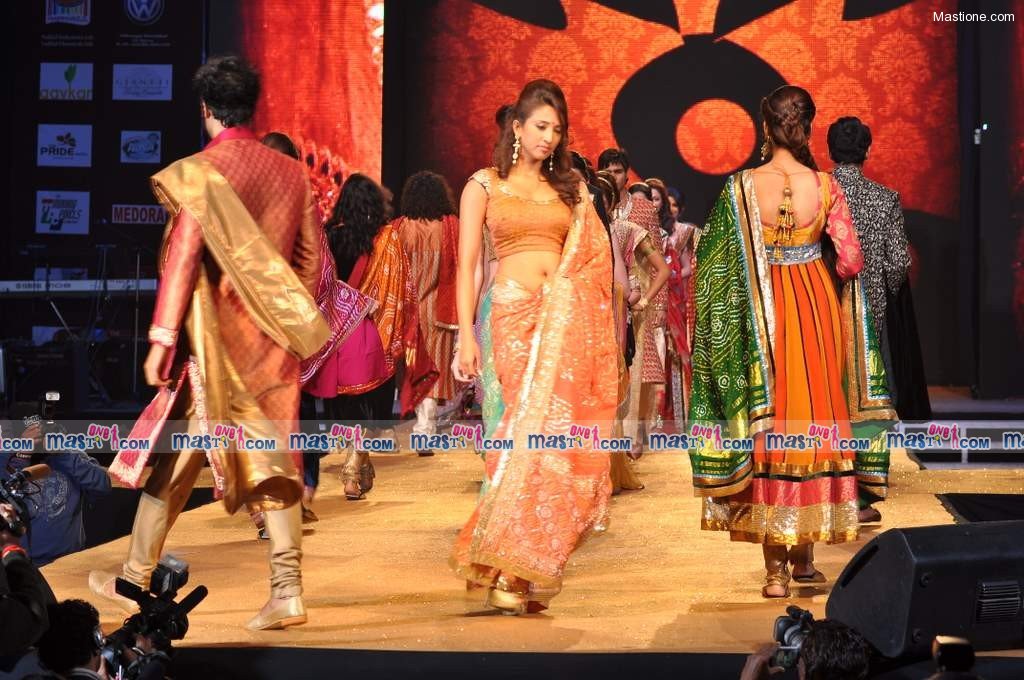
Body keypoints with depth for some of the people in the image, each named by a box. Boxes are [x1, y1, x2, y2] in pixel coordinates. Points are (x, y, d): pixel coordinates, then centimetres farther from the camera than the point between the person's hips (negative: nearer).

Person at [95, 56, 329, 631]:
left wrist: (163, 339, -13)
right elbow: (311, 258, 8)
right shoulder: (292, 173, 5)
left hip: (213, 338, -4)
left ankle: (135, 582, 20)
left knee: (174, 458, 8)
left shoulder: (200, 172, -9)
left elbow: (182, 257, -14)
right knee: (273, 456, 6)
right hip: (274, 338, 4)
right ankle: (288, 591, 2)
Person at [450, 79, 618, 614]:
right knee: (539, 429, -13)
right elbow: (466, 265, 4)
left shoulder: (569, 188, 17)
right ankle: (508, 572, -6)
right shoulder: (484, 185, 8)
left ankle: (524, 568, 0)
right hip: (516, 315, -3)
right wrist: (466, 335, -6)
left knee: (556, 434, -7)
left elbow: (591, 259, 16)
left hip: (568, 319, 3)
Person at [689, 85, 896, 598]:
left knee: (766, 424, 5)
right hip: (817, 308, 1)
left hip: (761, 314, 0)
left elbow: (716, 262, -5)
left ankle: (775, 567, 3)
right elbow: (851, 260, -7)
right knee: (814, 420, 11)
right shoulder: (824, 185, -7)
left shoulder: (739, 186, -7)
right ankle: (804, 559, 18)